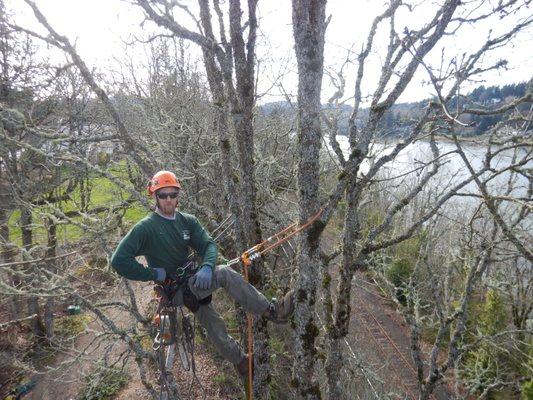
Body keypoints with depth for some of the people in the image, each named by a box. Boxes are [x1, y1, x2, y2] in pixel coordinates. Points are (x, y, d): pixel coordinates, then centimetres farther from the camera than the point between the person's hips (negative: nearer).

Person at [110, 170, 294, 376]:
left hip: (192, 282, 5)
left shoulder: (187, 221, 3)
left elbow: (208, 244, -9)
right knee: (224, 273, -26)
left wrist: (206, 267, -30)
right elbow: (119, 260, -17)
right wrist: (153, 274, -18)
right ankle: (271, 311, -25)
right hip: (173, 290, -5)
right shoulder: (145, 227, -12)